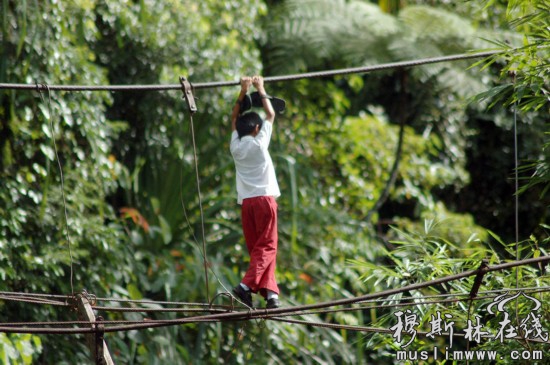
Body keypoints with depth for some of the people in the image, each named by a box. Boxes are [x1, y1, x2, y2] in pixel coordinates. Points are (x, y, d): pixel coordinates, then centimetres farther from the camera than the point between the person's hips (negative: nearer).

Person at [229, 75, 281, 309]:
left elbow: (234, 118, 24)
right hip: (264, 198, -5)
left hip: (246, 201, 5)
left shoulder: (236, 145, 8)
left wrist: (243, 92, 27)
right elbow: (271, 114, 10)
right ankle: (247, 285, -24)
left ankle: (270, 292, -4)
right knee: (267, 247, -5)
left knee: (256, 248, 6)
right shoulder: (259, 143, -2)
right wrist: (260, 90, 19)